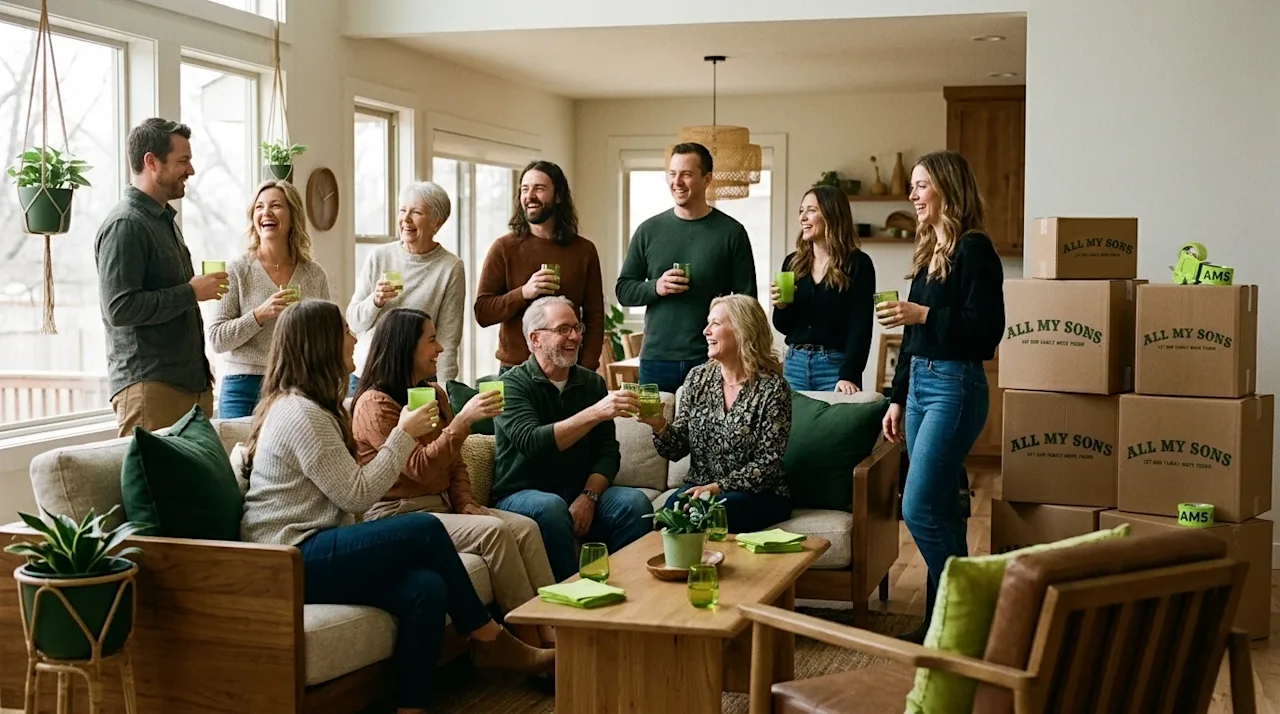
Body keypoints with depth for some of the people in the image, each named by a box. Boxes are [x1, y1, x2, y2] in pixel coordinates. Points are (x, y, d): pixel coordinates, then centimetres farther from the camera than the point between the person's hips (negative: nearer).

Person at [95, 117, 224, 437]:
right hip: (149, 385, -9)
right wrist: (191, 292, -15)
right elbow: (119, 309, -20)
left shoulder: (165, 219, 20)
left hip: (192, 383, 9)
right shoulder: (125, 224, -10)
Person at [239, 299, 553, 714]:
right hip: (294, 562, -9)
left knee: (426, 588, -16)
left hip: (308, 554, 9)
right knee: (426, 530, -15)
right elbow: (359, 495, -15)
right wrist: (403, 434, -5)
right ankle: (490, 641, 1)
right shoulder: (302, 415, -14)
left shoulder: (297, 404, 18)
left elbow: (347, 489, 15)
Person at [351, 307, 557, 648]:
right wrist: (464, 419, -26)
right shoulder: (375, 403, -11)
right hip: (398, 513, -8)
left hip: (440, 505, 8)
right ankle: (532, 639, -21)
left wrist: (466, 504, 1)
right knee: (493, 530, -28)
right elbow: (420, 467, -19)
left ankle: (553, 629, -25)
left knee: (526, 527, -16)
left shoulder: (435, 395, 16)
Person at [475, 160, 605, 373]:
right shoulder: (504, 248, 0)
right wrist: (524, 293, -19)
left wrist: (586, 373, -6)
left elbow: (594, 318, 4)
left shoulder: (584, 250, 4)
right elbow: (482, 313, -4)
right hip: (514, 371, -1)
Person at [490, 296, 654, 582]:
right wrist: (595, 413, -33)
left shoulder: (592, 383, 10)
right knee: (551, 507, -36)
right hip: (521, 495, -4)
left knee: (635, 503, -22)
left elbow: (608, 452, 4)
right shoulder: (513, 385, -6)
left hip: (581, 495, 4)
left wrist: (588, 497, -15)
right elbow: (532, 443, -24)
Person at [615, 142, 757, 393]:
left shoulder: (731, 232, 1)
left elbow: (746, 298, 1)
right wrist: (655, 287, -10)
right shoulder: (649, 230, 8)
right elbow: (623, 290, 11)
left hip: (711, 361, -2)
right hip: (656, 359, 2)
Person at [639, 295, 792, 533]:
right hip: (699, 487, 4)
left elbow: (767, 464, -11)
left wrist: (716, 487, -20)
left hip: (759, 495, -3)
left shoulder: (772, 387, -8)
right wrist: (659, 425, -15)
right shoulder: (698, 377, 6)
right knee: (672, 508, -30)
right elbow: (676, 450, 5)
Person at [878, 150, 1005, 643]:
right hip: (920, 383, 9)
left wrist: (923, 314, -20)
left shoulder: (974, 249, -10)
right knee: (939, 508, 11)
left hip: (955, 387, -9)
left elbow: (988, 330, -18)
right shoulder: (929, 251, 16)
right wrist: (898, 398, 19)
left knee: (919, 507, -12)